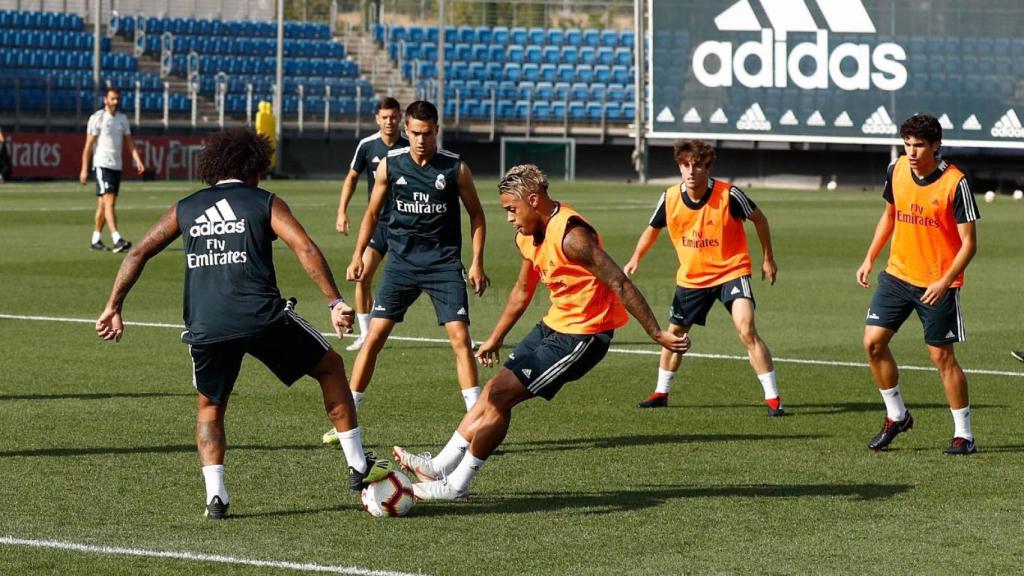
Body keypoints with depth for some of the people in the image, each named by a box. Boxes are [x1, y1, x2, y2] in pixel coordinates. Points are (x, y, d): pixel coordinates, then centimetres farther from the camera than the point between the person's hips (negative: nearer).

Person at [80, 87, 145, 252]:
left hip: (117, 166, 6)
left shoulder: (123, 119, 11)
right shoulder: (97, 118, -6)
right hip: (102, 165, -6)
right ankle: (117, 240, -25)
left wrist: (138, 161, -5)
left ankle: (95, 240, 17)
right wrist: (84, 169, -10)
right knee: (109, 202, -15)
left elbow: (129, 142, 10)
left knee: (103, 204, 10)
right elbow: (88, 145, -7)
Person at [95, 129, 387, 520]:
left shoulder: (185, 209, 19)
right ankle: (358, 466, 18)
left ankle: (215, 495, 5)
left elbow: (138, 254, 15)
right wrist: (334, 302, -6)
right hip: (262, 316, -2)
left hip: (204, 326, 2)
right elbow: (305, 248, -4)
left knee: (210, 407, 24)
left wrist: (114, 308, 17)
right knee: (330, 367, 19)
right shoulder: (265, 203, 11)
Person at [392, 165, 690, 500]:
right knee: (494, 392, 9)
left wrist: (657, 335, -24)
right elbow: (522, 291, 23)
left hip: (582, 337, -9)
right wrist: (496, 339, 31)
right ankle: (442, 466, 18)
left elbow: (619, 284, -24)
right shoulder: (527, 237, 7)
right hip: (554, 326, 9)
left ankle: (456, 485, 0)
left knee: (500, 395, -9)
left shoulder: (570, 234, -24)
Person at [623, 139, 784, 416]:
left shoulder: (728, 195, -20)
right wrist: (636, 259, 6)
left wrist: (768, 258, 4)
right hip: (691, 277, 5)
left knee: (747, 329, -22)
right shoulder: (670, 199, -10)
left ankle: (773, 398, -16)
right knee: (674, 333, 15)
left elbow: (759, 219, -2)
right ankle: (661, 393, 37)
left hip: (731, 271, -4)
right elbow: (653, 228, 12)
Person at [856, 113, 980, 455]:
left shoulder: (955, 183, -16)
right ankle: (896, 416, 17)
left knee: (942, 356, -2)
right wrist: (870, 258, 13)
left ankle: (964, 434, 9)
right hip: (897, 274, 5)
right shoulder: (896, 170, 0)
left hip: (937, 284, -5)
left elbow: (969, 242, -14)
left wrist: (946, 280, -26)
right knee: (873, 342, -1)